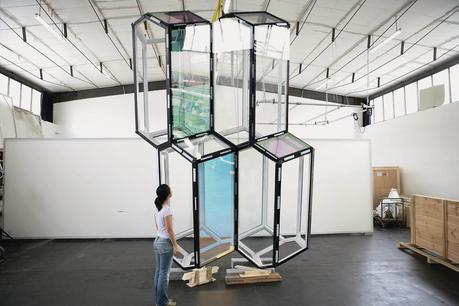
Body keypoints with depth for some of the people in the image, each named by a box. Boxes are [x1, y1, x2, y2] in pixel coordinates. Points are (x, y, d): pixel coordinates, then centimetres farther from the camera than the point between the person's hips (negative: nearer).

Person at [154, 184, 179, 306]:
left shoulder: (157, 208, 7)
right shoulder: (167, 209, -20)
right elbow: (169, 229, -20)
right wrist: (175, 245, -13)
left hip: (157, 241, 9)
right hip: (165, 243, -9)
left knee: (158, 272, 16)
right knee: (164, 273, 2)